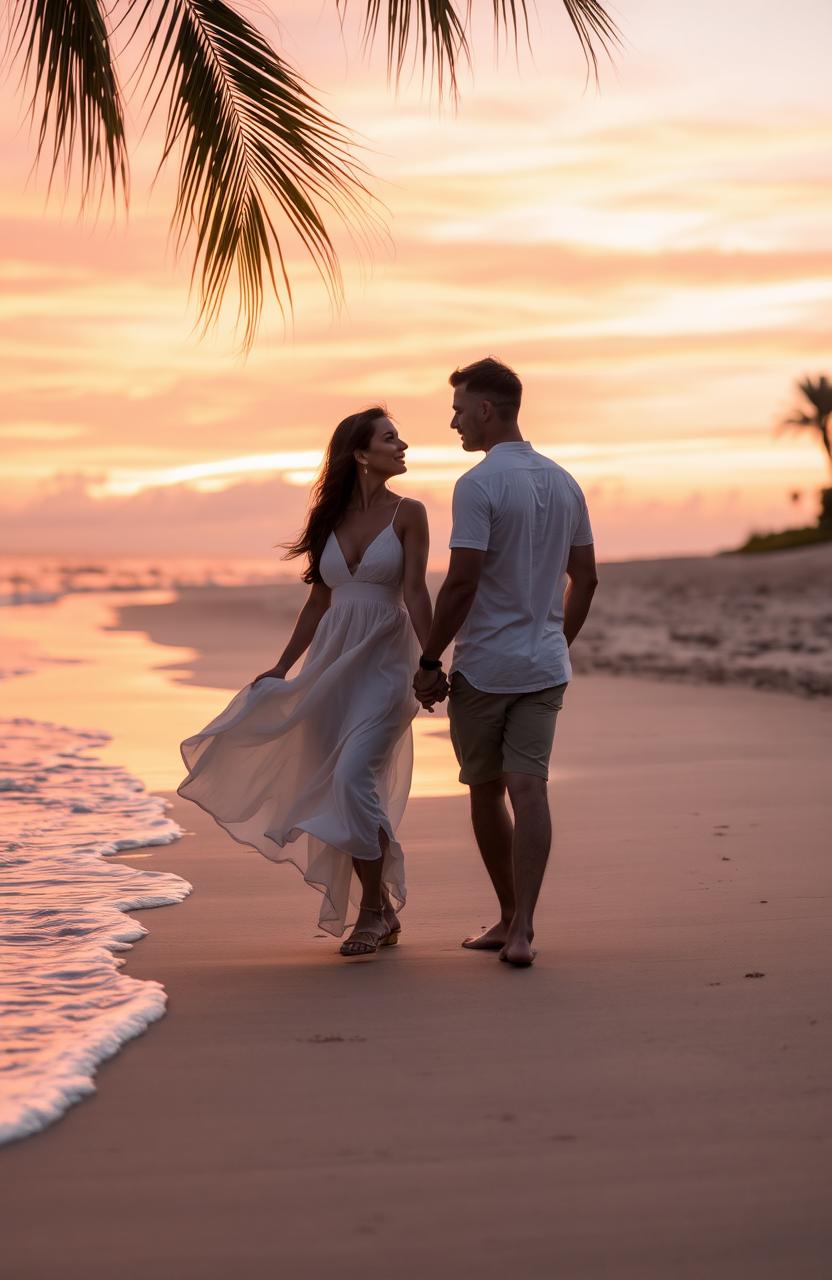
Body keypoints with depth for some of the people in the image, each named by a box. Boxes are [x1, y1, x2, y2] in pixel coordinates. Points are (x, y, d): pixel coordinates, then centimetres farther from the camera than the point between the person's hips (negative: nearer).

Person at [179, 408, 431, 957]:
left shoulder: (407, 514, 0)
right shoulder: (331, 519, 11)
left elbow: (415, 593, -9)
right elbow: (318, 601, 15)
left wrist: (430, 663, -21)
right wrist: (282, 667, 15)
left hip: (384, 663, -5)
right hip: (331, 662, 5)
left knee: (354, 778, -19)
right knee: (338, 788, 4)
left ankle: (373, 910, -6)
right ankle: (382, 912, 17)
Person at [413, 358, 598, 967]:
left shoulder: (479, 484, -14)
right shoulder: (564, 483, 8)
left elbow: (462, 582, -19)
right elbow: (586, 578, 14)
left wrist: (430, 660, -11)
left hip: (484, 666, -5)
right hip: (545, 666, 5)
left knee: (486, 791, 11)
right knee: (529, 789, -1)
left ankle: (511, 915, 22)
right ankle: (520, 927, -10)